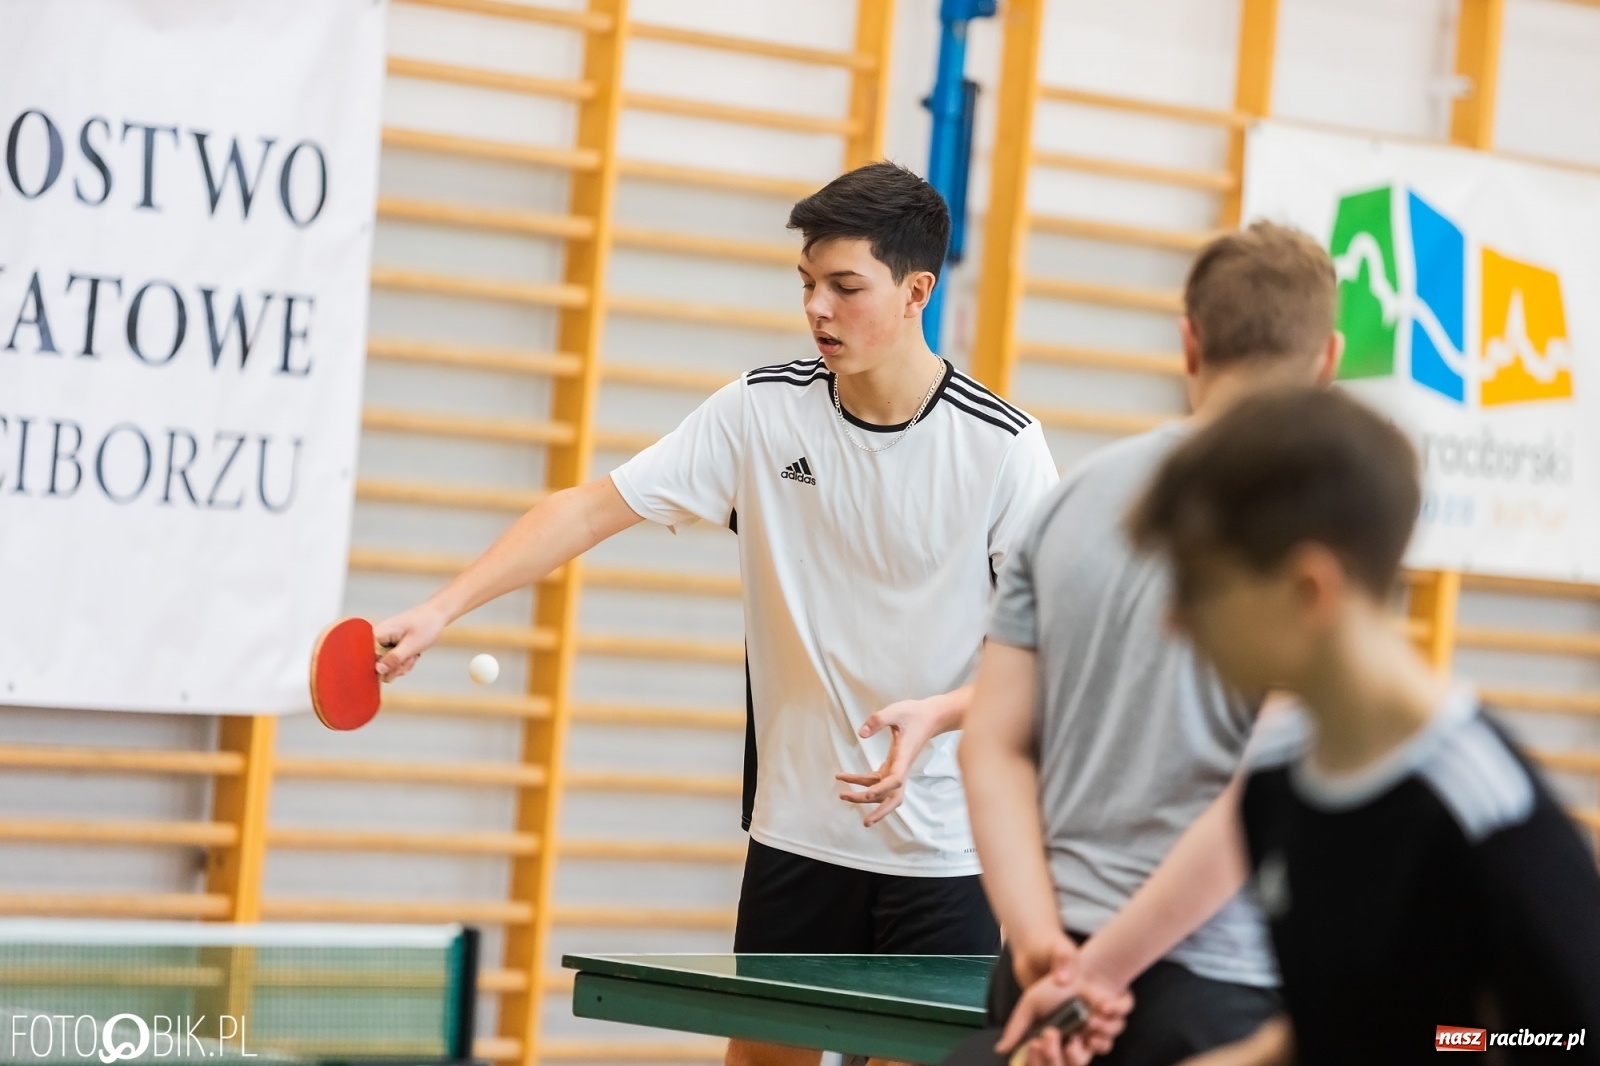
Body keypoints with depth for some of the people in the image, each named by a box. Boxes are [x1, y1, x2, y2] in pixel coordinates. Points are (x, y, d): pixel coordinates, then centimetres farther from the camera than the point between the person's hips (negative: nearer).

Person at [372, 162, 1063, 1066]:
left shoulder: (1003, 447, -10)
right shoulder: (764, 412, -3)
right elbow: (593, 508, -6)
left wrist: (935, 714, -25)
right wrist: (441, 610, -16)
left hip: (943, 852, -2)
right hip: (797, 830, 3)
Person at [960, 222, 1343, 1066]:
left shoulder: (1075, 497, 8)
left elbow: (993, 747, 4)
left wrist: (1044, 948, -5)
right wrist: (1108, 970, -13)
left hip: (1045, 980, 5)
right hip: (1223, 993, -5)